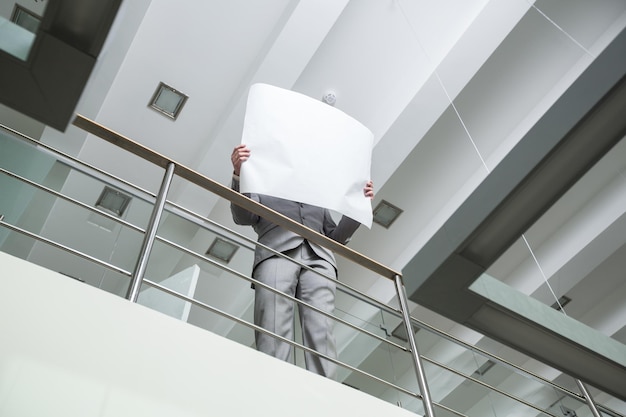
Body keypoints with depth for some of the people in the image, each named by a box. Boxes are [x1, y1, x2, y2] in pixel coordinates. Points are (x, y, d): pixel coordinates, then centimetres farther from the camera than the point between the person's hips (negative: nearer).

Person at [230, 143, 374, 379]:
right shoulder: (265, 194, 32)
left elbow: (336, 237, 29)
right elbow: (242, 216, 13)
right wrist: (239, 174, -2)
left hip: (318, 258, 2)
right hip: (276, 253, -2)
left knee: (321, 332, -19)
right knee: (274, 331, -22)